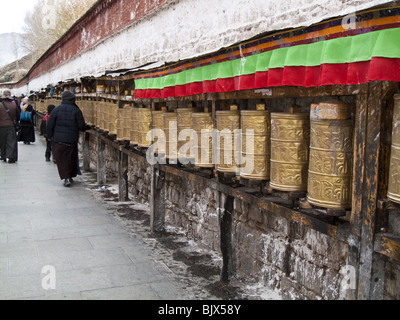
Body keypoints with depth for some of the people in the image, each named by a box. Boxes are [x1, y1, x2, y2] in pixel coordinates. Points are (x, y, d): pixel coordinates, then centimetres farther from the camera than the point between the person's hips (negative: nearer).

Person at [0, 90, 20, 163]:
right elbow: (18, 116, 7)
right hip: (11, 126, 0)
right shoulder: (14, 105, -2)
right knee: (11, 142, 2)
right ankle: (11, 157, -7)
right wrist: (16, 122, 22)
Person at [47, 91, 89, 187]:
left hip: (58, 139, 0)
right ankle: (70, 177, 25)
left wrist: (50, 136, 13)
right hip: (72, 140, 0)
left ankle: (66, 178, -6)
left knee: (61, 159, 5)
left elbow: (49, 124, 0)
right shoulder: (76, 110, -5)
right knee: (71, 159, 15)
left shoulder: (57, 109, -2)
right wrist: (88, 127, 17)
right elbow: (82, 126, -5)